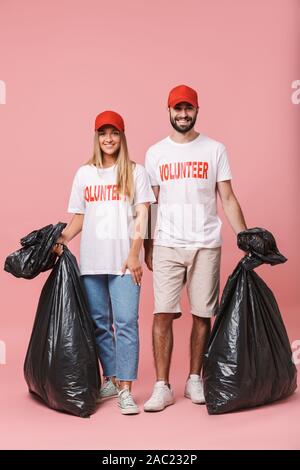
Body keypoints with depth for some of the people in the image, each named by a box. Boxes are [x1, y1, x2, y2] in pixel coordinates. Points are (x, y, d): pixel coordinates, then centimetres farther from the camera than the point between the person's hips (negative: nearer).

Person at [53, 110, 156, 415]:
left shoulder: (135, 172, 5)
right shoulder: (84, 173, 12)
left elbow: (141, 216, -2)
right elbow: (79, 217, 15)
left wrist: (134, 254, -11)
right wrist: (60, 240, -2)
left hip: (123, 260, -3)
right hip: (91, 260, 3)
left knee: (125, 322, -8)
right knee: (99, 322, 9)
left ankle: (125, 390, -4)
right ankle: (111, 380, 24)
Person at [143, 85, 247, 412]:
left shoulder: (215, 149, 5)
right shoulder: (156, 152, 8)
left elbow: (228, 199, 4)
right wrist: (147, 246, 8)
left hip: (206, 244, 0)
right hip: (167, 245, 0)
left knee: (202, 315, 4)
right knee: (162, 314, -6)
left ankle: (194, 380, 19)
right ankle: (162, 387, 2)